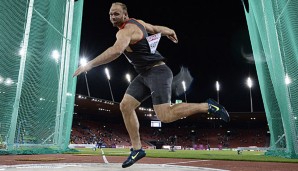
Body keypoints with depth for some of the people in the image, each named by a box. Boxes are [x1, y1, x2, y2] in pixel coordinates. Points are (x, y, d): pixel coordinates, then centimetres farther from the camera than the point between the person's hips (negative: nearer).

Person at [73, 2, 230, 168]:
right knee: (125, 106, 1)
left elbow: (116, 51, -37)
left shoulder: (126, 31, -17)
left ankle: (208, 106, -5)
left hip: (157, 72, -10)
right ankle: (137, 149, 7)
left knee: (165, 116, -20)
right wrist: (170, 32, 44)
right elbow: (157, 28, 25)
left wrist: (90, 64, -34)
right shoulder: (137, 22, 12)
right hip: (145, 75, 10)